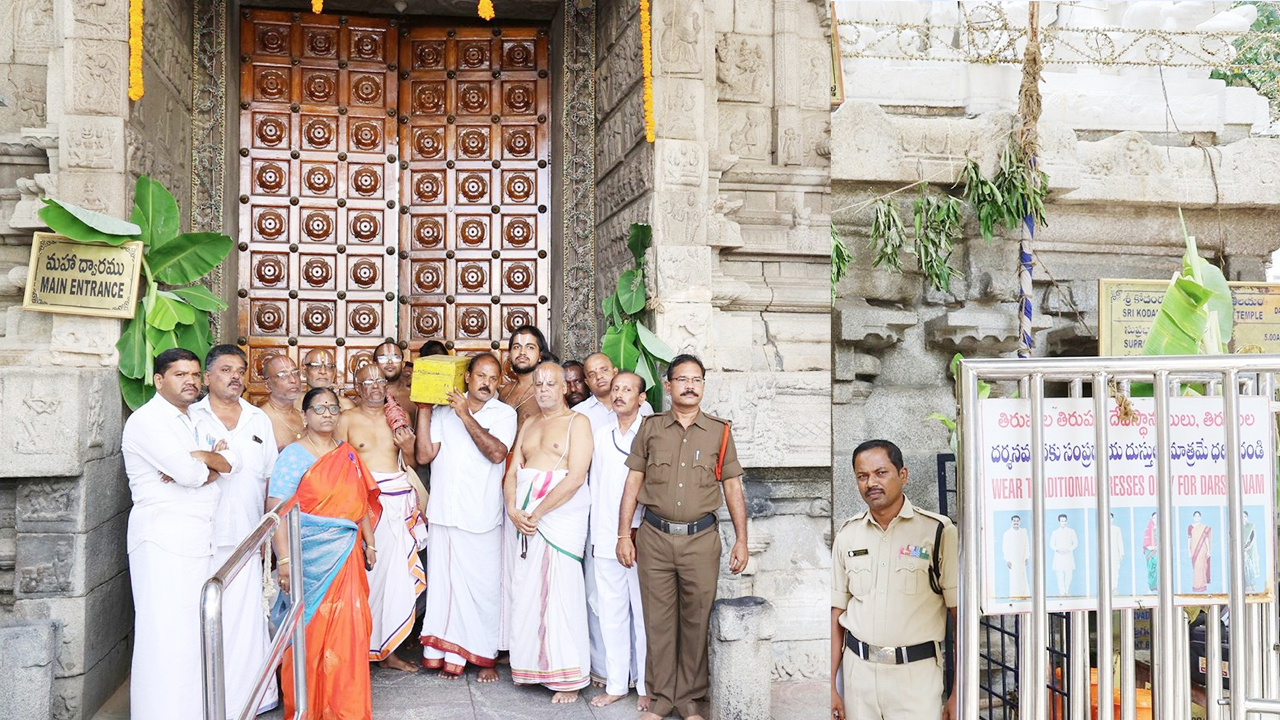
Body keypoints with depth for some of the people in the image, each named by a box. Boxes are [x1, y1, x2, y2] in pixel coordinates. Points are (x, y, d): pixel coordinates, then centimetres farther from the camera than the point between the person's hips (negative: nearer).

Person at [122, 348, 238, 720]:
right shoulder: (147, 420, -7)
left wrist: (198, 459, -10)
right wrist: (212, 463, 2)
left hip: (201, 536, 8)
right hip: (164, 538, -8)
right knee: (167, 632, -7)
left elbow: (234, 461, 8)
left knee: (196, 629, 8)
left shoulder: (196, 422, 20)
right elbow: (188, 472, -18)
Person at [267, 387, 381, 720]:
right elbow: (277, 509, -12)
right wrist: (284, 560, -17)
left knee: (348, 628, 4)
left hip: (347, 552, 5)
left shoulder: (348, 453, 11)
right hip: (311, 555, -4)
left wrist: (369, 544, 14)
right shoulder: (292, 455, -6)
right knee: (311, 627, 3)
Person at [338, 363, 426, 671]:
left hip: (398, 502, 3)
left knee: (396, 573, 2)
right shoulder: (347, 420, 3)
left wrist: (408, 447, -2)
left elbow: (413, 463, 19)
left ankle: (387, 649, 10)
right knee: (364, 571, -7)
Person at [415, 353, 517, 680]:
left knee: (484, 585, 1)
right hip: (444, 514, 2)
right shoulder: (443, 412, 9)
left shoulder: (504, 414, 4)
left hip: (482, 517, -2)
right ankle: (449, 654, 15)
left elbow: (496, 452, -13)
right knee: (446, 582, 4)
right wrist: (424, 411, -3)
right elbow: (425, 454, 1)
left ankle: (485, 656, 14)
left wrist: (466, 416, -15)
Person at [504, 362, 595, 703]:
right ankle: (531, 667, 16)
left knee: (560, 591, -6)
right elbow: (512, 473, 13)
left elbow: (575, 478, -13)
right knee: (525, 590, 5)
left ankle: (568, 678, 2)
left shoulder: (577, 422, -2)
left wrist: (538, 513, -14)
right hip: (524, 517, 6)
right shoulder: (528, 425, 19)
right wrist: (513, 510, -5)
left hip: (562, 513, -6)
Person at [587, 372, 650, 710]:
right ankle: (616, 684, 20)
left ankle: (647, 687, 13)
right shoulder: (601, 435, 12)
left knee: (643, 613, 2)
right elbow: (595, 487, 16)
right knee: (611, 613, 10)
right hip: (605, 540, 5)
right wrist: (595, 535, 13)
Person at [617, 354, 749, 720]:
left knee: (696, 621, 4)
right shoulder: (650, 428, 7)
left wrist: (741, 541, 3)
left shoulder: (719, 431, 6)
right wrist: (623, 535, 2)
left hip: (701, 538, 0)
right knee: (658, 620, 5)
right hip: (655, 537, 0)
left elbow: (733, 488, 8)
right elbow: (633, 483, 8)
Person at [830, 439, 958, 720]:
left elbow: (962, 615, -6)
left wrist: (959, 693, -10)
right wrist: (830, 688, 3)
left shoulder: (938, 531, -5)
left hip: (917, 673, -3)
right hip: (858, 668, 3)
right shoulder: (847, 535, 6)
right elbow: (836, 615, 8)